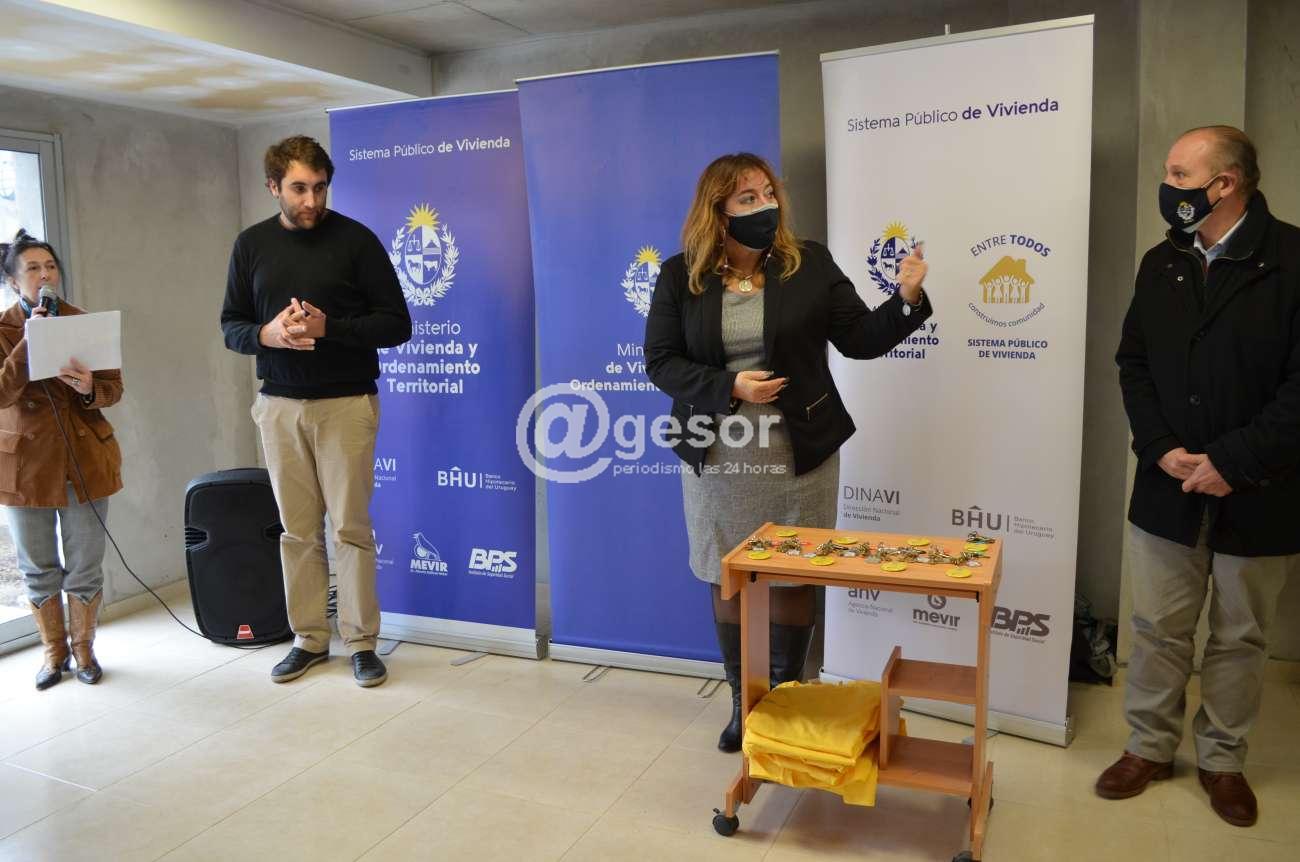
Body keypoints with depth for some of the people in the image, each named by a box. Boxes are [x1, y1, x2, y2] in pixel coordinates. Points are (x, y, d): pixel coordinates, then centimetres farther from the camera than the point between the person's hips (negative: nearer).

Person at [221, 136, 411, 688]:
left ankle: (361, 641, 12)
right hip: (279, 405, 3)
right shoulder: (251, 244, 8)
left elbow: (396, 324, -5)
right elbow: (231, 326, 11)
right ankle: (309, 637, 21)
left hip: (345, 403, -3)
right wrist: (267, 334, -12)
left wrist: (328, 327, -18)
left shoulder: (355, 239, -3)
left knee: (351, 527, 0)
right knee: (297, 529, 8)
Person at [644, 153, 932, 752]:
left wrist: (907, 299, -17)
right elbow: (661, 361, -3)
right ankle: (742, 701, 30)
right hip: (718, 458, 1)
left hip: (799, 456, 0)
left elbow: (861, 339, 0)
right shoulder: (680, 276, -2)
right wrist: (729, 387, -17)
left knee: (793, 581, 9)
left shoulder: (810, 264, -1)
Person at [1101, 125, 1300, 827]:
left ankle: (1222, 760, 31)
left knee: (1239, 638, 13)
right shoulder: (1161, 264, 4)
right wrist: (1163, 448, -7)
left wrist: (1232, 462, -18)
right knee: (1158, 629, 12)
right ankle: (1150, 748, 29)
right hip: (1168, 486, 3)